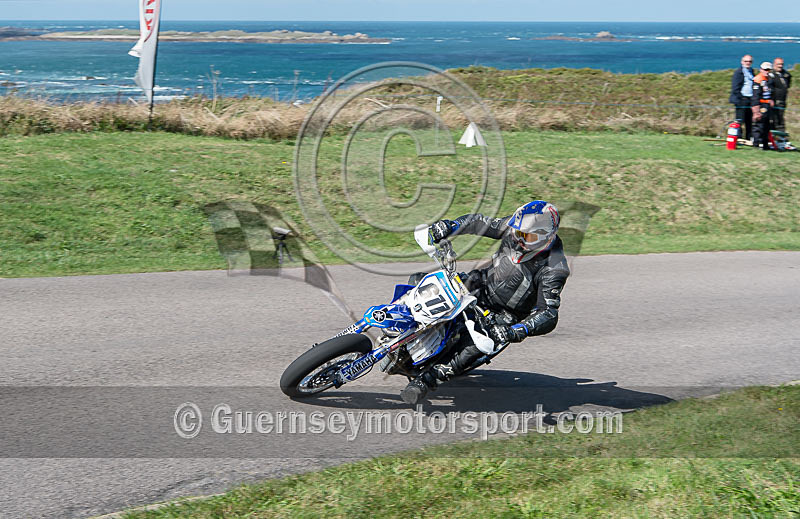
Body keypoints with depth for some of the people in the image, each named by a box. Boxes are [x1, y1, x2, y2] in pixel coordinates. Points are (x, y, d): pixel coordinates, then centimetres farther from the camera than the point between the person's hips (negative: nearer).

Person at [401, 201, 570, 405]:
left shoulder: (552, 271, -27)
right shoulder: (514, 226, -12)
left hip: (505, 314, -6)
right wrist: (451, 226, -20)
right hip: (482, 284, 6)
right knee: (418, 281, -2)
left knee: (478, 344, -37)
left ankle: (429, 378, -30)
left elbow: (549, 314, -31)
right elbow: (480, 223, 0)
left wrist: (516, 332, -46)